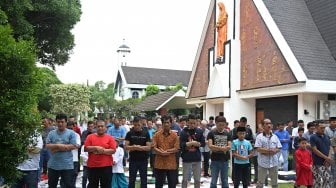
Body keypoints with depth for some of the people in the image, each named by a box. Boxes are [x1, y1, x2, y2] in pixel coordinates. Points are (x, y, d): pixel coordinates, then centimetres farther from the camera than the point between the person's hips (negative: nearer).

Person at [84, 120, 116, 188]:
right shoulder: (90, 137, 5)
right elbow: (85, 148, -3)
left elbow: (113, 150, -5)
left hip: (106, 166, -1)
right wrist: (96, 148, -14)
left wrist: (102, 151, -15)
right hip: (92, 166, 1)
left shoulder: (110, 138, 3)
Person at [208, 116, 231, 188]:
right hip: (215, 160, -2)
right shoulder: (211, 133, -3)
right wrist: (221, 148, -23)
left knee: (225, 181, 11)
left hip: (225, 160, 3)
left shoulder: (227, 134, 6)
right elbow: (210, 146, -13)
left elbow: (229, 147, -2)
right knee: (213, 182, 4)